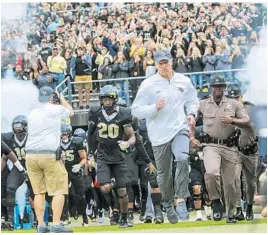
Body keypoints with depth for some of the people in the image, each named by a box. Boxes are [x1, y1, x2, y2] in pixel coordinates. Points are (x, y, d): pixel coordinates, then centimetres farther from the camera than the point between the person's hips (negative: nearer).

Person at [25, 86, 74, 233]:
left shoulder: (32, 113, 14)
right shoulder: (56, 109, 0)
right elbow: (70, 112, 20)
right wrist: (62, 99, 35)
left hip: (30, 155, 5)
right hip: (49, 155, -5)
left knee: (39, 192, 10)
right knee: (58, 190, 0)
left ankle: (41, 226, 7)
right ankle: (56, 225, -7)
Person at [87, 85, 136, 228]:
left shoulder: (123, 115, -9)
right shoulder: (96, 114, -3)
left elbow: (132, 137, -6)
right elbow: (90, 134, 12)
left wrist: (128, 143, -28)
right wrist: (91, 153, 12)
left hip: (119, 157, -1)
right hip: (102, 157, 1)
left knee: (122, 191, 0)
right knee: (105, 187, -18)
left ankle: (124, 218, 20)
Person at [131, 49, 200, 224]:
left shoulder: (184, 81, 7)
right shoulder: (148, 85, -2)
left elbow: (193, 100, 19)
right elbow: (136, 110, -4)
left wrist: (191, 113, -2)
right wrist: (155, 107, -20)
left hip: (180, 129, 1)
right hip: (159, 135, -1)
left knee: (182, 158, -28)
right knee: (164, 173, 7)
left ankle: (181, 200, -22)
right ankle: (168, 205, 30)